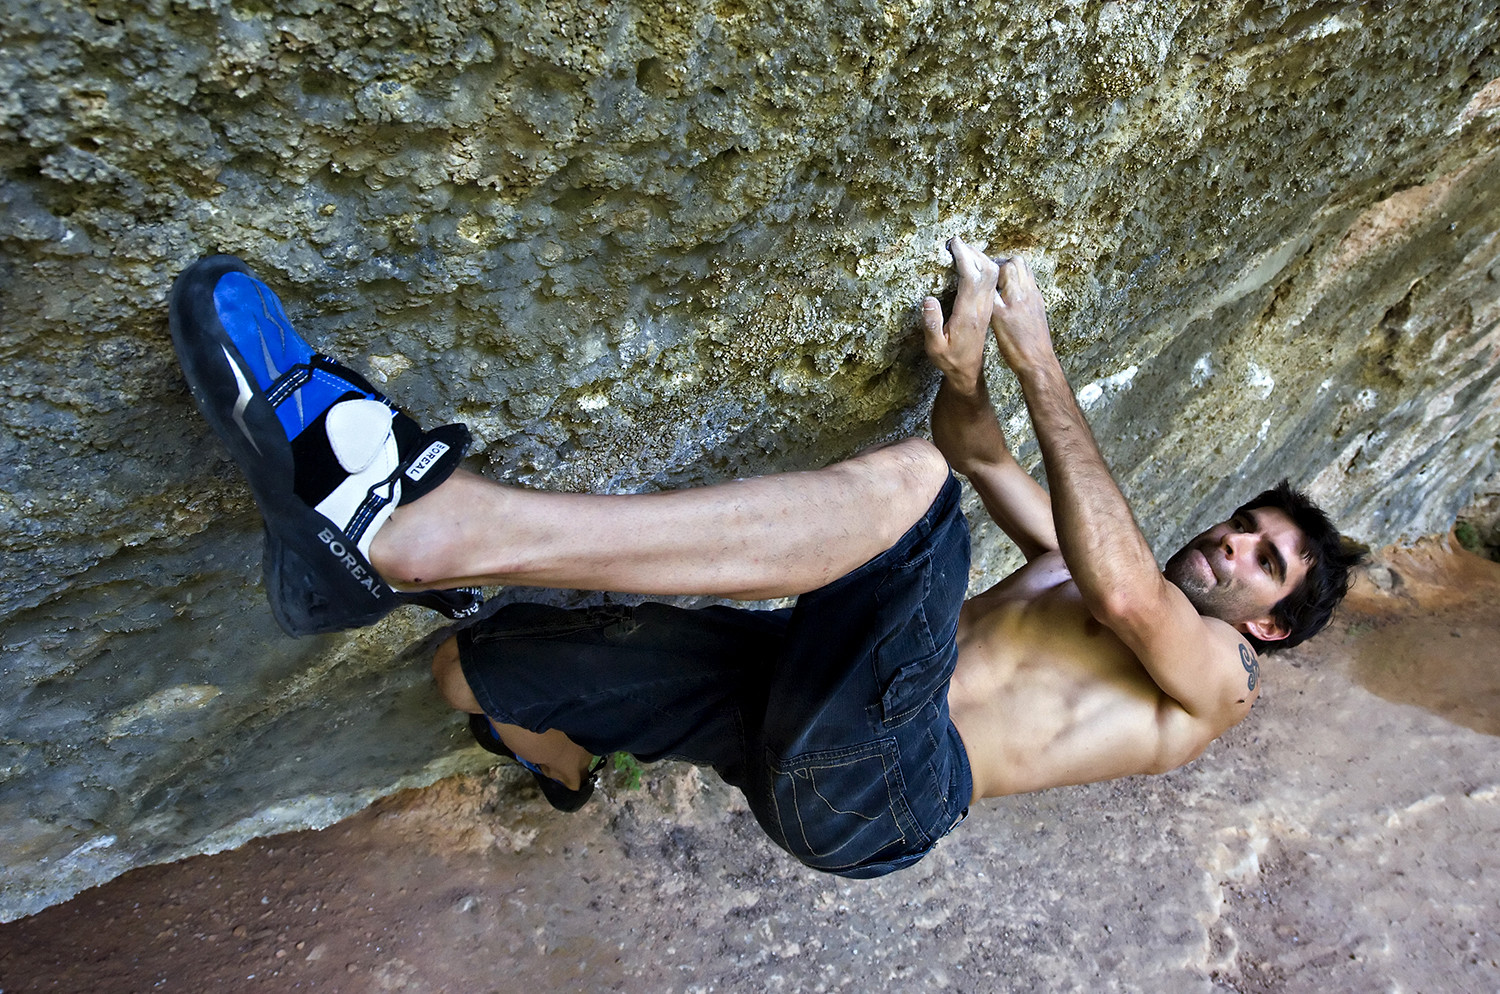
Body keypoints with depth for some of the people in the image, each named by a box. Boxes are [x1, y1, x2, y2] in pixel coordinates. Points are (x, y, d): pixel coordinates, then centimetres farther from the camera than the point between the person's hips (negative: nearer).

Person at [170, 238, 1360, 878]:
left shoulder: (1217, 679, 13)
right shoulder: (1110, 565, 32)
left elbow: (1120, 588, -11)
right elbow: (981, 453, 23)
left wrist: (1040, 364, -12)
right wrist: (963, 376, -1)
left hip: (881, 784, -6)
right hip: (807, 691, 6)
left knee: (907, 483, -34)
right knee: (464, 665, 1)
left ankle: (431, 521, -42)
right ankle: (568, 762, 36)